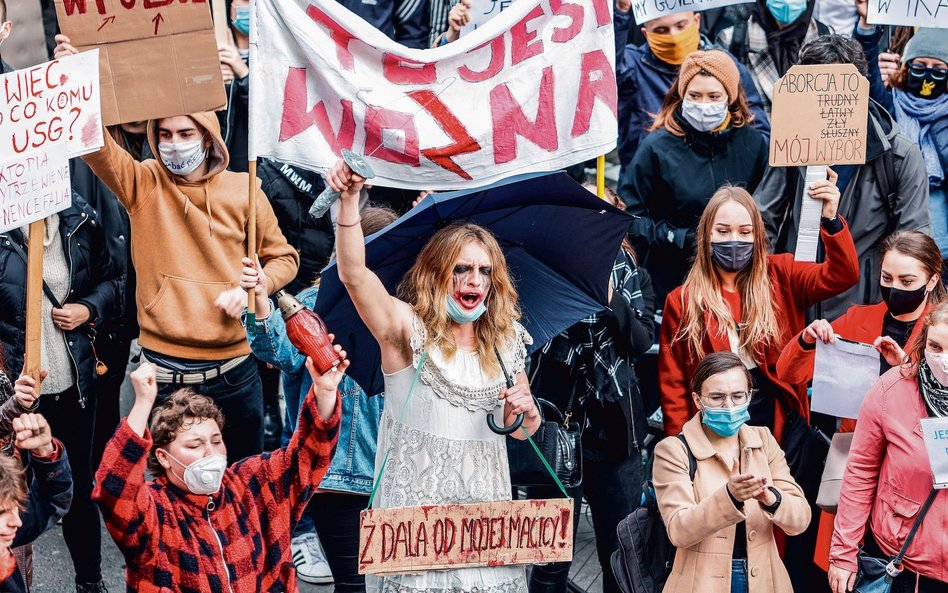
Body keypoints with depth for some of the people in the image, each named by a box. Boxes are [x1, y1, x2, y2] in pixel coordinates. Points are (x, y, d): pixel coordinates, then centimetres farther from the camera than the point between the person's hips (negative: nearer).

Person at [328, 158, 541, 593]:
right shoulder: (408, 329, -4)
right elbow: (354, 274, -20)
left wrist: (527, 414, -6)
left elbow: (520, 430, 19)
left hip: (485, 503, 4)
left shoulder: (506, 344, 9)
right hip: (416, 499, -4)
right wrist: (349, 200, -32)